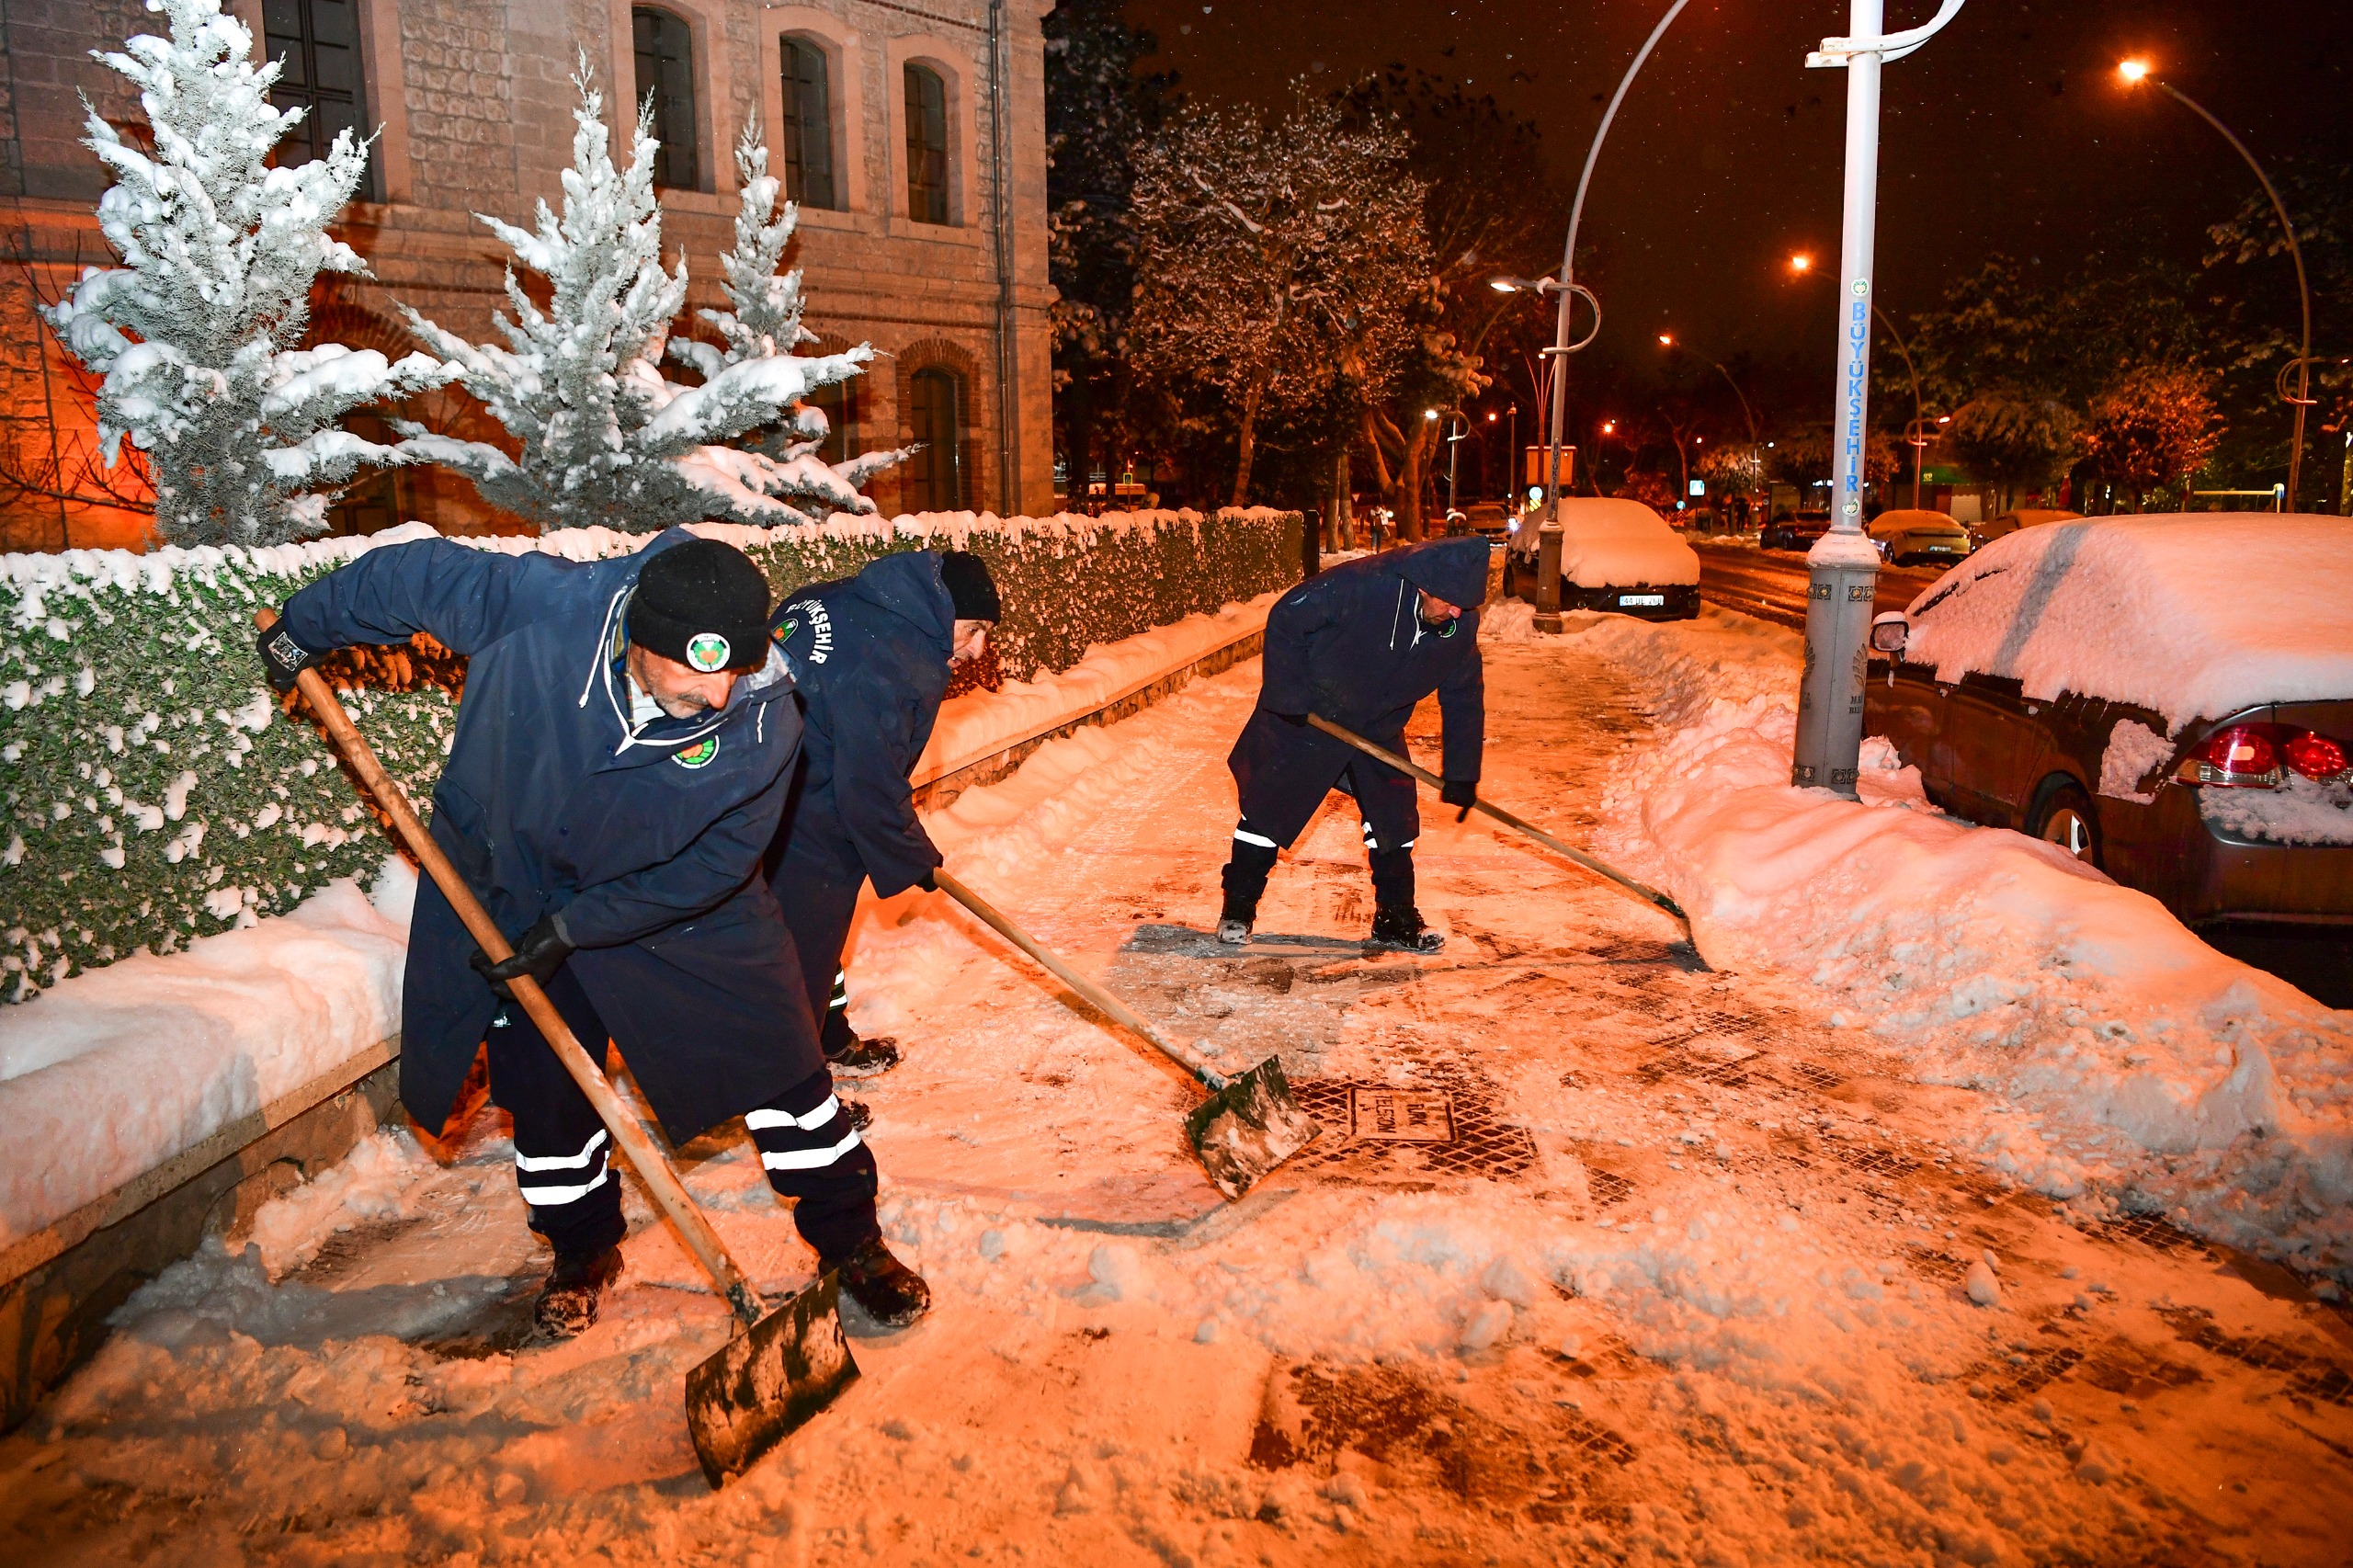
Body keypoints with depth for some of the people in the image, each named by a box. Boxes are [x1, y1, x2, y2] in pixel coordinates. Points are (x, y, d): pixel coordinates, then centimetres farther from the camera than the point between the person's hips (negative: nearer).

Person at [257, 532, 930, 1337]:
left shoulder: (764, 728, -30)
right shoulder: (542, 606, -31)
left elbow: (713, 864, -21)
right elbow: (418, 573, -12)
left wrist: (572, 930, -21)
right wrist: (304, 627, 4)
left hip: (681, 902, -1)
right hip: (515, 888, 1)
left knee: (777, 1059, -2)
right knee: (543, 1084, 7)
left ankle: (851, 1240, 18)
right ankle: (582, 1252, 33)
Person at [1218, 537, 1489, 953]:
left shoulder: (1462, 625, -15)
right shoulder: (1360, 583, -33)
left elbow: (1464, 697, -2)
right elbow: (1285, 619, -23)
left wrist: (1461, 774, -5)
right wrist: (1288, 697, -22)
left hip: (1379, 727, 5)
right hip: (1303, 716, -4)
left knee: (1395, 818, 4)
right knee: (1269, 805, 0)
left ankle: (1396, 922, 18)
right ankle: (1238, 909, 15)